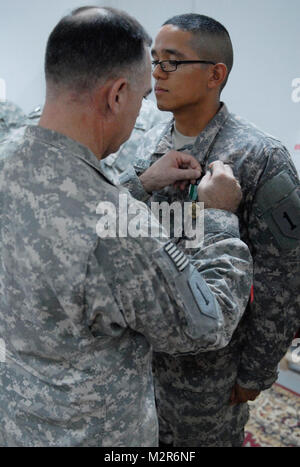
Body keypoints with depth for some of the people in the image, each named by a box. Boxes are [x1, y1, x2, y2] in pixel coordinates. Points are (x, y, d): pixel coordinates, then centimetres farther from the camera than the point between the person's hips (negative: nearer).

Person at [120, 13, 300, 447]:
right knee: (155, 435, 26)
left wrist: (256, 373, -11)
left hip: (208, 358, -5)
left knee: (209, 436, 20)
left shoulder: (261, 158, -22)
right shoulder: (152, 142, -2)